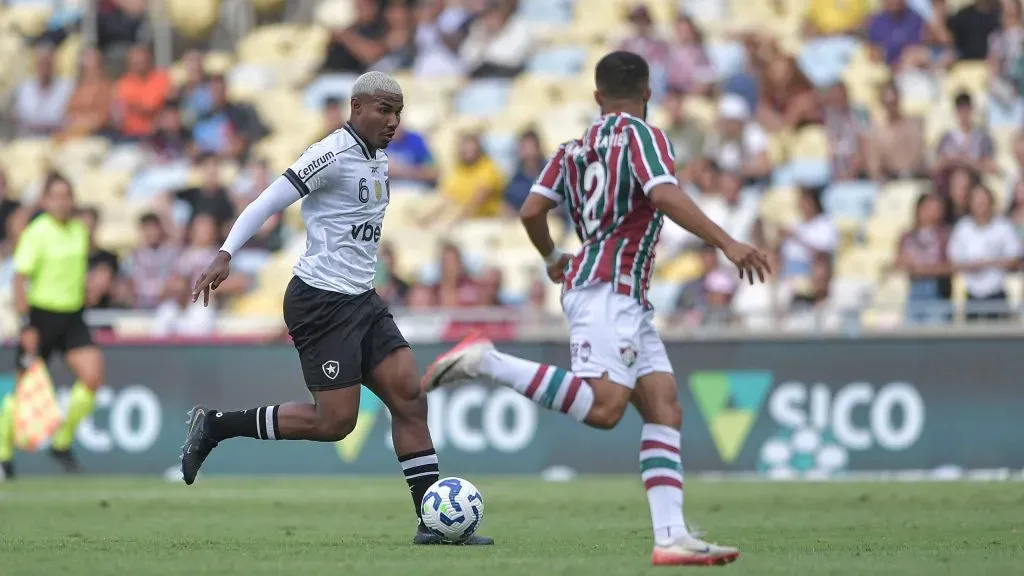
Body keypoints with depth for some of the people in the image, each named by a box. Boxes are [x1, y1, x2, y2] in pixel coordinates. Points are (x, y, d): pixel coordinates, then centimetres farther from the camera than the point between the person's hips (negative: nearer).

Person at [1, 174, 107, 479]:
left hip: (72, 316, 5)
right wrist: (26, 325, -18)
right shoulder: (36, 233, -13)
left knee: (92, 376, -12)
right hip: (41, 313, -5)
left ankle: (62, 442, 6)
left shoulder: (79, 230, 6)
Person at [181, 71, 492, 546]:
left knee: (409, 397, -1)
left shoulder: (378, 159, 13)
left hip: (361, 301, 9)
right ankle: (214, 425, 5)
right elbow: (269, 201, -18)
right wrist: (226, 254, -26)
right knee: (335, 422, -8)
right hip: (321, 301, -9)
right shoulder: (335, 155, -14)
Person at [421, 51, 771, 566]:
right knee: (604, 405, -24)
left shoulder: (573, 148, 20)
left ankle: (670, 536, -10)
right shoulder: (642, 136, 0)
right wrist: (726, 243, -17)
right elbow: (665, 196, -17)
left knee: (665, 411, 1)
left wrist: (552, 259, 30)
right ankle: (484, 361, -21)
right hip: (607, 287, -9)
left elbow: (531, 211, 11)